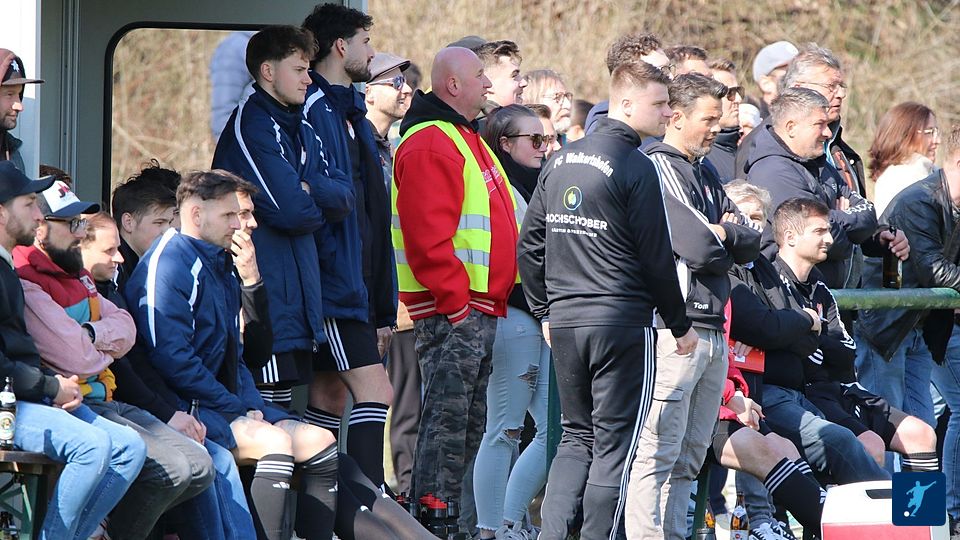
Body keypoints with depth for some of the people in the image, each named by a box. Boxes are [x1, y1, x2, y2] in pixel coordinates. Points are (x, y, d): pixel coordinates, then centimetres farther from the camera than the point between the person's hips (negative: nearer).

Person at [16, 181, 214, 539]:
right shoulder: (24, 282, -14)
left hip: (104, 402, 10)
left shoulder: (74, 275, 19)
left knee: (199, 469, 1)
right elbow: (77, 358, -19)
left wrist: (92, 334, -9)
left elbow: (126, 330, 12)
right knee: (169, 469, -23)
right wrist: (108, 348, 3)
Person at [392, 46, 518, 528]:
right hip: (451, 312, -10)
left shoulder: (466, 140, 21)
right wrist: (454, 299, -21)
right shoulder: (430, 145, -13)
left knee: (470, 421, 13)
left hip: (480, 310, 10)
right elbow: (426, 236, -21)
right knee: (447, 418, -10)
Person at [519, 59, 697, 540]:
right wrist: (680, 324, 1)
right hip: (622, 320, -6)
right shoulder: (635, 167, -11)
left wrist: (546, 311, 20)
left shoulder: (561, 161, 10)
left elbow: (530, 244, 12)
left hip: (564, 320, 6)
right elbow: (656, 255, -9)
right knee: (614, 442, -1)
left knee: (576, 436, 14)